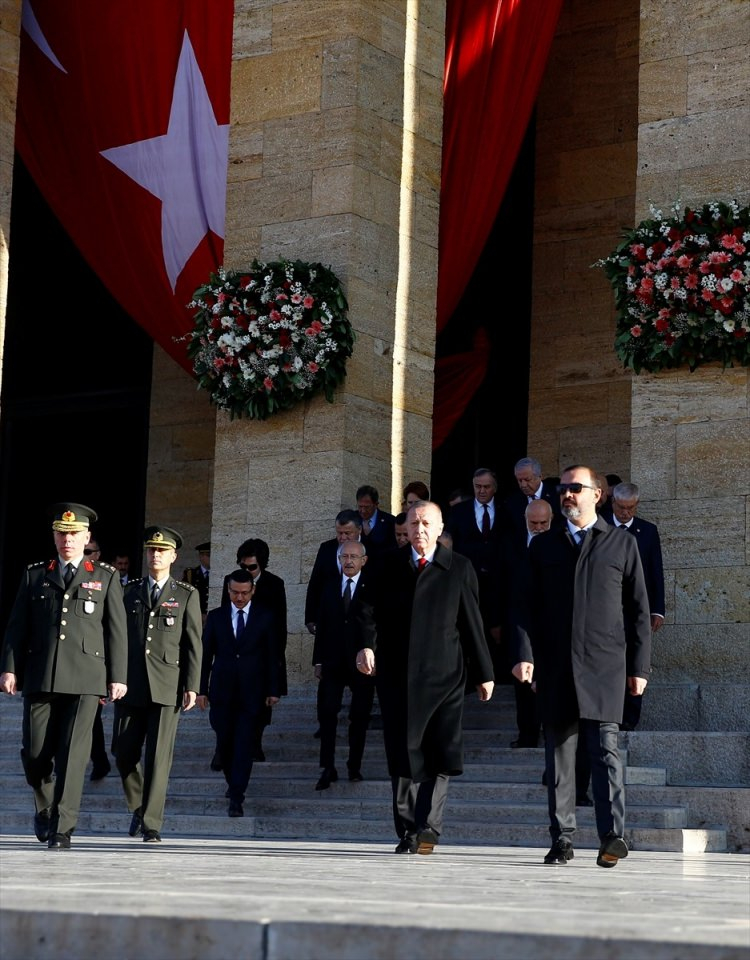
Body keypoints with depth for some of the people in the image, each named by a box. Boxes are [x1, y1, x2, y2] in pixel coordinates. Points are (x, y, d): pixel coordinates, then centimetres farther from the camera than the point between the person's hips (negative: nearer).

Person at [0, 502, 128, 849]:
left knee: (72, 755, -8)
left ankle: (62, 828, -4)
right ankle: (45, 807, 27)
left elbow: (117, 629, 7)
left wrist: (118, 676, 1)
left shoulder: (105, 577, 10)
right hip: (40, 677, 2)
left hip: (85, 679, -2)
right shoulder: (35, 575, 13)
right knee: (35, 753, 0)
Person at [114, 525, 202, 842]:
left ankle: (151, 824, -4)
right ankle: (138, 807, 26)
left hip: (166, 685, -2)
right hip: (131, 685, 3)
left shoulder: (186, 595, 7)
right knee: (125, 753, 3)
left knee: (158, 757, -7)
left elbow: (193, 644, 3)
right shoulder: (130, 591, 13)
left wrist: (192, 686, -5)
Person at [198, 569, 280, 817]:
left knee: (244, 744, -7)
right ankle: (232, 782, 28)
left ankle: (236, 797, -8)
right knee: (224, 741, 6)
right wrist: (201, 689, 3)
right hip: (222, 690, 2)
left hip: (251, 691, -2)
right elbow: (206, 655, 8)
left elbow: (272, 655, 5)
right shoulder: (215, 616, 6)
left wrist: (273, 690, 1)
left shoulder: (264, 617, 3)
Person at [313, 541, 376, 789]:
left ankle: (355, 766, 17)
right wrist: (318, 661, 6)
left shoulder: (372, 589, -3)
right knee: (326, 715, -5)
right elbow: (321, 625, 9)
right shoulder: (330, 587, 9)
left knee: (359, 717, 5)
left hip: (362, 663, -2)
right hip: (333, 663, 2)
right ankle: (328, 769, -1)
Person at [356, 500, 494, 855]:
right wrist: (367, 645, -15)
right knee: (403, 755, 3)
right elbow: (370, 608, 3)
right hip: (396, 673, 2)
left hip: (443, 673, -1)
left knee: (440, 757, -10)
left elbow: (472, 622, 8)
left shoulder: (459, 567, 7)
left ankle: (428, 827, -5)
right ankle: (407, 830, 11)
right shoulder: (389, 566, 11)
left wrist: (483, 673, 9)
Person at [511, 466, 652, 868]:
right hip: (555, 667, 3)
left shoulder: (622, 544, 10)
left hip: (604, 666, -3)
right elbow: (526, 605, 11)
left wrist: (639, 666, 2)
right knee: (558, 754, 3)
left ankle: (612, 835, -16)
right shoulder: (543, 546, 15)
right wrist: (524, 654, -4)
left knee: (605, 748, -11)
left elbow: (638, 610, 8)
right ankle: (562, 838, 7)